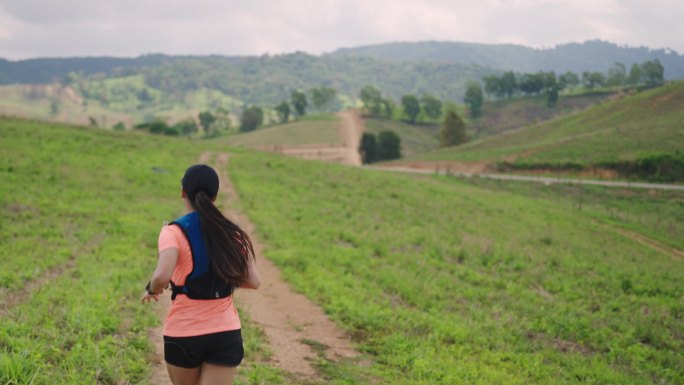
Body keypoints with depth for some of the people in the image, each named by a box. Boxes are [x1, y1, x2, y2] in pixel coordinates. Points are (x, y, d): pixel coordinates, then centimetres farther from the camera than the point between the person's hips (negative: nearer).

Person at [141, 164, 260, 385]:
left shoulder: (174, 232, -11)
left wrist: (151, 289, -5)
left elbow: (162, 276, -27)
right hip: (226, 335, 2)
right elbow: (253, 281, -1)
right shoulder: (232, 233, 1)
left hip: (183, 336, -2)